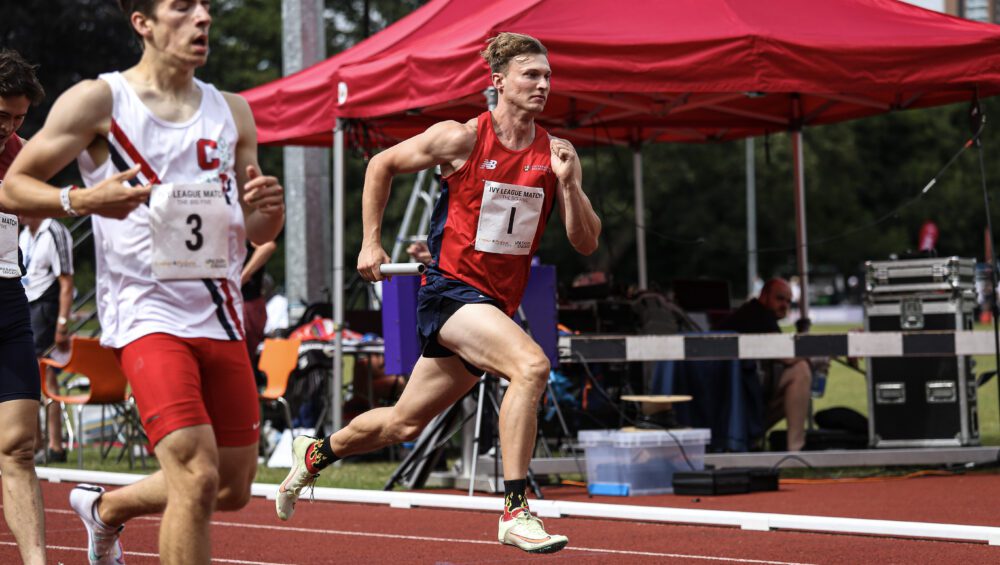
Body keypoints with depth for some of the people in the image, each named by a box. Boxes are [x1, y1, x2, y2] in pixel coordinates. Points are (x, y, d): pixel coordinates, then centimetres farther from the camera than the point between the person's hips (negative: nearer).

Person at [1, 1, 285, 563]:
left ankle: (104, 507, 38)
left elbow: (257, 232, 17)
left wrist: (270, 208, -7)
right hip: (146, 312, -6)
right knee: (197, 477, -20)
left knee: (234, 488, 11)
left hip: (222, 316, 6)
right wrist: (81, 199, -20)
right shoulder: (98, 100, -3)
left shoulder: (232, 111, 12)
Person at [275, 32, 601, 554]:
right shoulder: (461, 139, -8)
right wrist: (370, 242, 4)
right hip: (450, 290, -5)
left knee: (403, 425, 16)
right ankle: (514, 511, -29)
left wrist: (567, 183, -15)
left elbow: (587, 243, 0)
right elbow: (383, 164, 8)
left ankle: (316, 454, 43)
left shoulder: (557, 154, 2)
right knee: (531, 364, -31)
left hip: (496, 305, 6)